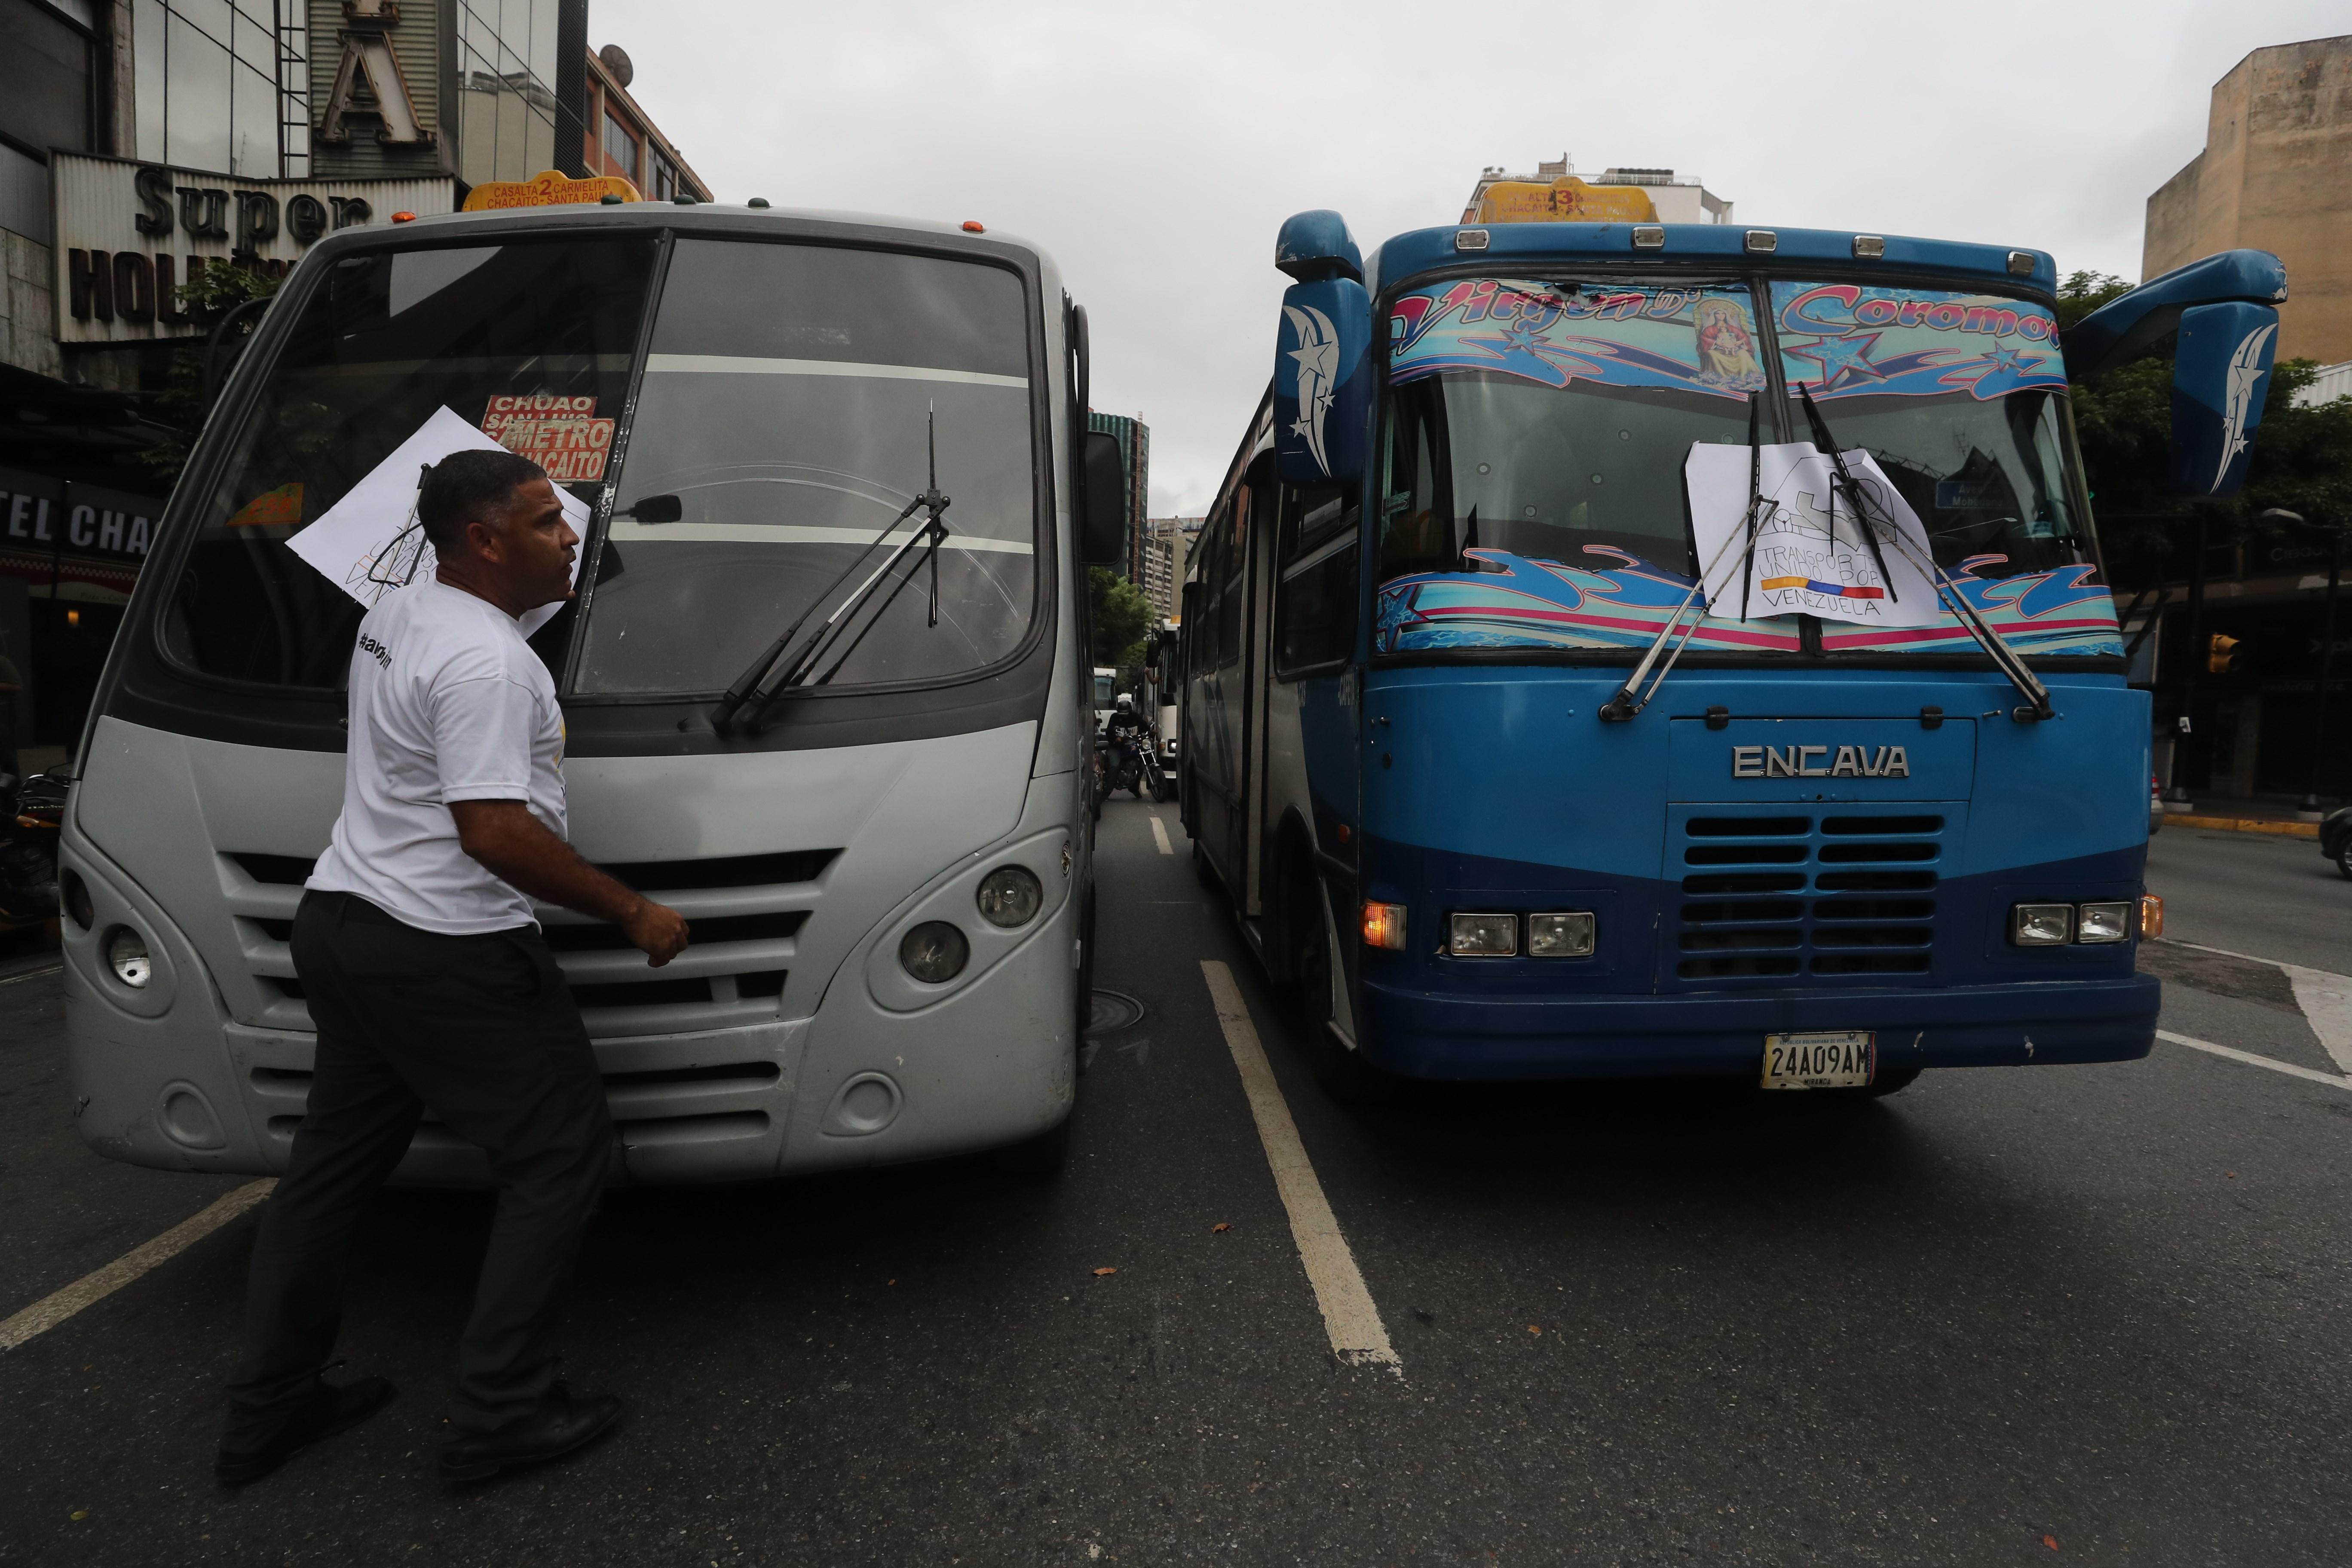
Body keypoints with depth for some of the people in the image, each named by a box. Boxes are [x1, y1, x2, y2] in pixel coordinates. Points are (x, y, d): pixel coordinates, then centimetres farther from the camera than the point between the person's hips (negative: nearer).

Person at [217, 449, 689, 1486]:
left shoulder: (392, 616, 11)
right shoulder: (486, 661, -21)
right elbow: (495, 832, -27)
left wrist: (538, 601, 31)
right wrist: (632, 913, -20)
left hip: (338, 923, 10)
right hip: (448, 955, -10)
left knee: (332, 1164, 20)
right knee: (562, 1162, 2)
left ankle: (267, 1412, 33)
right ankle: (498, 1415, 9)